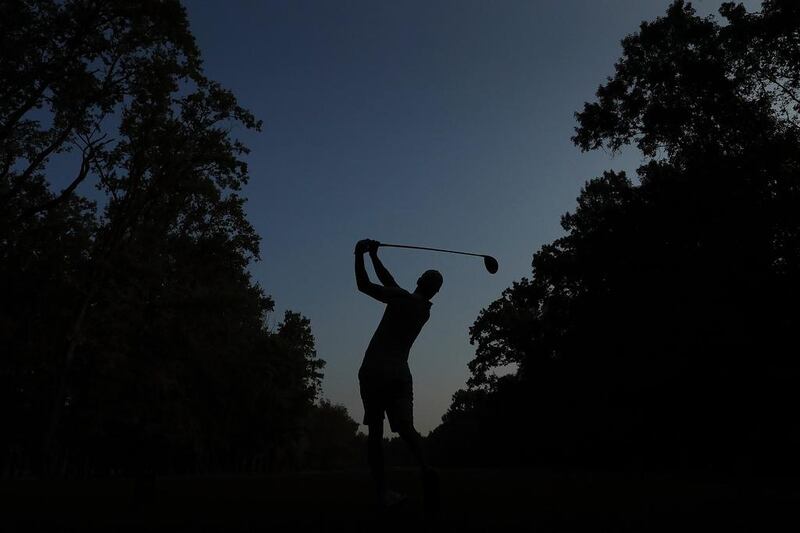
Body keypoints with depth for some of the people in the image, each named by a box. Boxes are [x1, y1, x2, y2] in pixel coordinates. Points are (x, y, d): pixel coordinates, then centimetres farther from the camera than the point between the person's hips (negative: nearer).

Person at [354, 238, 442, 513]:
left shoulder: (403, 298, -2)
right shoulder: (425, 310, 18)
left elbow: (364, 285, -1)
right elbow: (390, 284, 25)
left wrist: (360, 255, 9)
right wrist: (373, 255, 27)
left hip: (374, 370, -4)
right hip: (400, 372, 4)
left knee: (375, 430, 0)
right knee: (405, 426, -5)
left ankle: (382, 491, -5)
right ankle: (425, 469, -33)